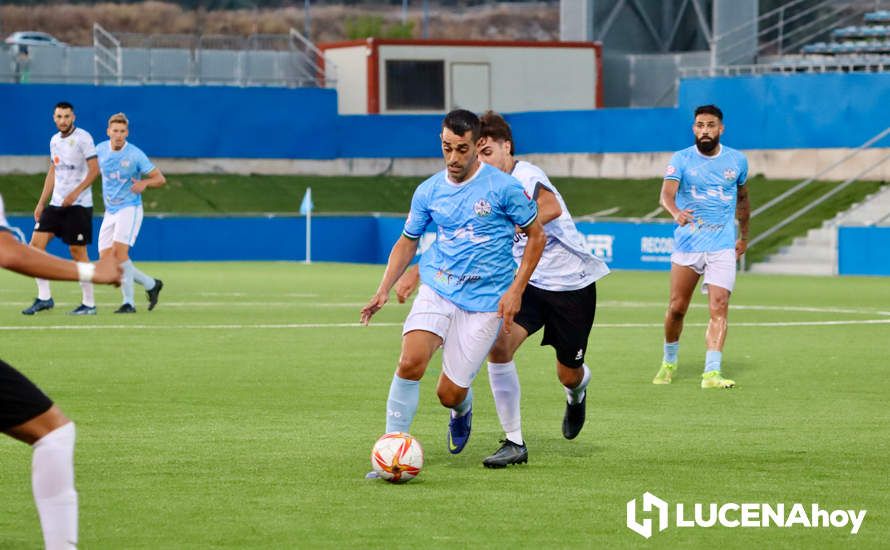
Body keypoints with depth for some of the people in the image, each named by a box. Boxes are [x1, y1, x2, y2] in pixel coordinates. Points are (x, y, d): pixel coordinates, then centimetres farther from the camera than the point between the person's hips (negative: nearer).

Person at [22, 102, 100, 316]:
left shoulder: (83, 138, -8)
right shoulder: (54, 141, 13)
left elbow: (94, 169, -13)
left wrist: (75, 192, -23)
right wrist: (41, 203, 18)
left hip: (79, 204, -7)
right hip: (56, 204, 7)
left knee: (78, 251, -5)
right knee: (36, 243, -4)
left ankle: (89, 303, 4)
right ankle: (44, 297, 1)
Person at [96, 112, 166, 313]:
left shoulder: (135, 155, -12)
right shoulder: (100, 150, 2)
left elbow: (160, 178, -7)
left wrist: (144, 183, -27)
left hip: (130, 208, -6)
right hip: (110, 212, 6)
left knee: (119, 251, -23)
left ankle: (129, 302, -16)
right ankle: (151, 284, 15)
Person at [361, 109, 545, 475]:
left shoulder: (503, 187, -6)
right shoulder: (428, 191, 5)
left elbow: (536, 235, 3)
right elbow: (407, 242, 17)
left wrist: (516, 289, -6)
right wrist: (384, 290, 4)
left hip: (485, 301, -2)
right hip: (437, 289, 2)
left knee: (450, 394, -3)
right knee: (411, 362, -25)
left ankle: (462, 412, 36)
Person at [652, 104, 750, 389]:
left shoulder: (737, 160, 6)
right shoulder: (681, 159, -2)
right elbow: (667, 193, -19)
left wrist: (744, 235, 28)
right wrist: (676, 212, -40)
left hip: (723, 246, 1)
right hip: (687, 245, 0)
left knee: (719, 306, -15)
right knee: (677, 308, 6)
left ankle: (712, 373, -20)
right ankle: (669, 362, 30)